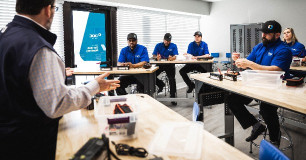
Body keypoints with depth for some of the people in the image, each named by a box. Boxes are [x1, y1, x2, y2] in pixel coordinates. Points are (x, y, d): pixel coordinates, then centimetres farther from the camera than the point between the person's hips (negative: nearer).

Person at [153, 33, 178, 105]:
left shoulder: (173, 46, 4)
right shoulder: (158, 45, 7)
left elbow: (175, 57, -9)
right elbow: (154, 56, 0)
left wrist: (171, 58, -33)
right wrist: (157, 57, -25)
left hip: (170, 65, -2)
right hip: (160, 64, 2)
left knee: (172, 79, -22)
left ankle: (172, 97, -14)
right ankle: (161, 84, 14)